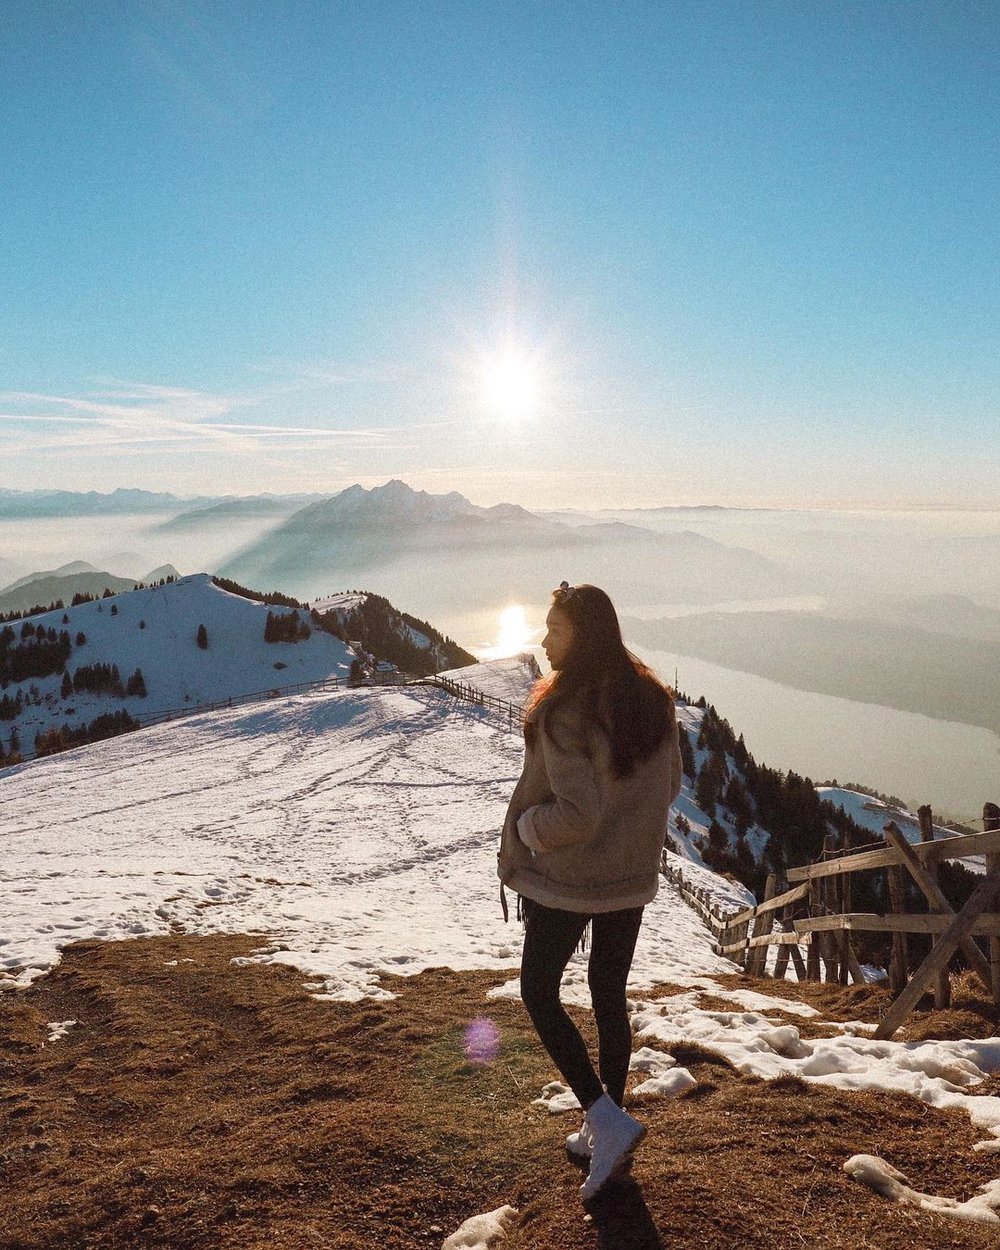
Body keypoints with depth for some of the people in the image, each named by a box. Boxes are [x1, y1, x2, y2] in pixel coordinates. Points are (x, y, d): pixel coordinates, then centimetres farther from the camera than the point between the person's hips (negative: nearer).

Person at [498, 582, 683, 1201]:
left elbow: (576, 814, -26)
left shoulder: (565, 710, -25)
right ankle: (608, 1127, 33)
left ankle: (607, 1118, 6)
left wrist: (522, 829, -10)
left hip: (566, 877, -7)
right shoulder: (651, 697, -2)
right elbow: (670, 785, 9)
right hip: (632, 876, 7)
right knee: (610, 995, 20)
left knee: (540, 992, 14)